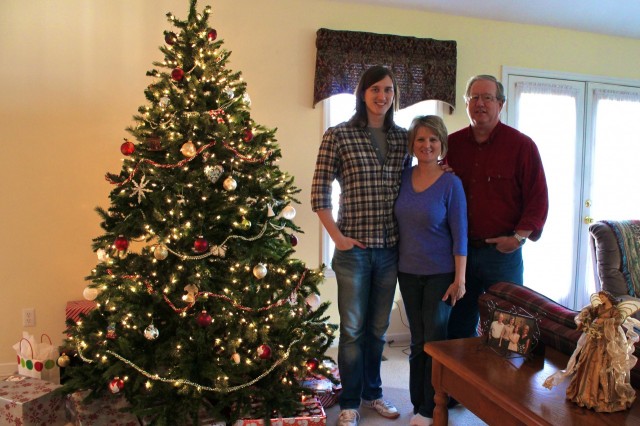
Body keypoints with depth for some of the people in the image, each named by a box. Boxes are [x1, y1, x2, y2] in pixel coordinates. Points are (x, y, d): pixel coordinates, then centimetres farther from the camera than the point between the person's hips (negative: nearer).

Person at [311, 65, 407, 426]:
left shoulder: (402, 138, 7)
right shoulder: (338, 135, -6)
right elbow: (320, 193, -6)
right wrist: (338, 237, -9)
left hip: (390, 247, 4)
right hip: (354, 247, -4)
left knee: (378, 327, 17)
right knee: (353, 328, 8)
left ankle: (373, 392, 36)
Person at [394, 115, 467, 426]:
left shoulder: (450, 183, -10)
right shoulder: (403, 177, 1)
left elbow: (459, 234, -10)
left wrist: (459, 279, -12)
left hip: (440, 275, -4)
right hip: (408, 272, 4)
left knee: (435, 340, 5)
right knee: (417, 341, 14)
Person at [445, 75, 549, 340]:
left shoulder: (522, 145, -1)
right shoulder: (452, 144, 8)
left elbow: (538, 198, -3)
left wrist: (519, 236, -13)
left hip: (503, 251, -3)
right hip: (459, 251, 3)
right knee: (458, 327, 11)